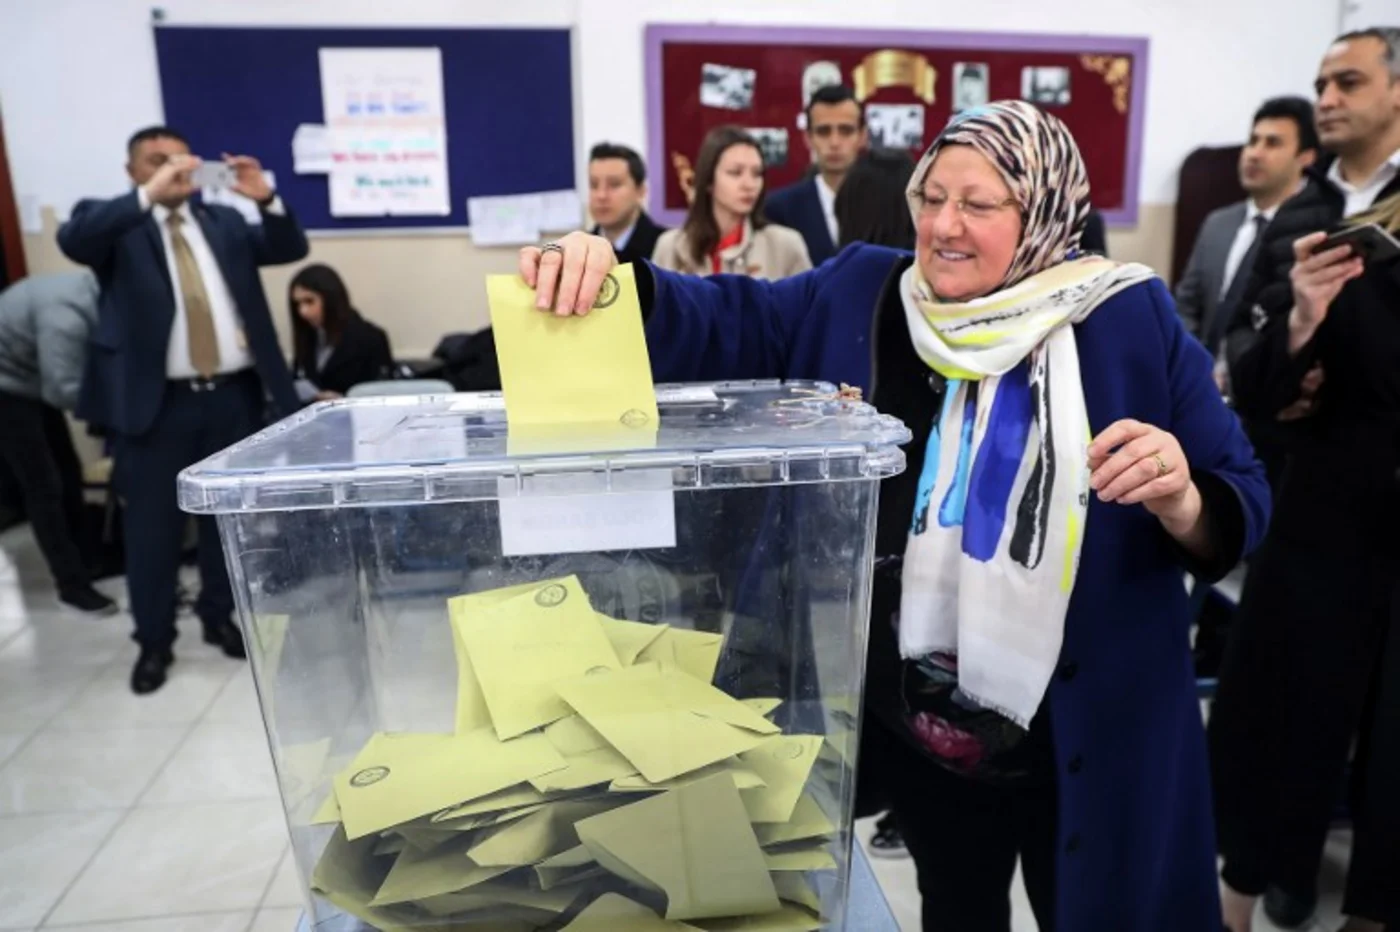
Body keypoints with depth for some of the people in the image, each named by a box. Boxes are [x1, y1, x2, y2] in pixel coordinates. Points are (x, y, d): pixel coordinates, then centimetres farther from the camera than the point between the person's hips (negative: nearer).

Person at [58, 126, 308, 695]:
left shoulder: (224, 220, 13)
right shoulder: (115, 225, 2)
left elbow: (290, 249, 7)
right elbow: (72, 240, -19)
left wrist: (267, 199, -11)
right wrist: (149, 195, -28)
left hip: (233, 394, 3)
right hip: (156, 400, -3)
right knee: (152, 525, 6)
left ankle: (218, 618, 32)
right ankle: (154, 641, 21)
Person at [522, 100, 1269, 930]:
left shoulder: (1132, 322, -10)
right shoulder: (860, 295, -3)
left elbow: (1239, 507, -7)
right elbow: (725, 325, -6)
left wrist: (1179, 501, -31)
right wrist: (604, 281, -24)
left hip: (1085, 736, -2)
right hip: (917, 724, 3)